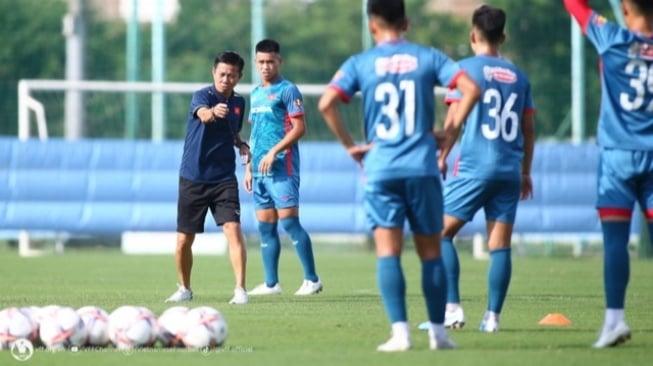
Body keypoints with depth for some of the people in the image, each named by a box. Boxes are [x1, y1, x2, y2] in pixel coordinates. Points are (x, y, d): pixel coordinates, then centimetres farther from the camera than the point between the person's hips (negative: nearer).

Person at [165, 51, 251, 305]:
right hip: (193, 179, -3)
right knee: (184, 240, 4)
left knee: (233, 230, -16)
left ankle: (240, 289, -15)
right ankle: (185, 289, 25)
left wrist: (242, 146, 5)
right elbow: (203, 114, -35)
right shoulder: (202, 96, -10)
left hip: (224, 179, 3)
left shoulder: (239, 103, 7)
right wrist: (213, 112, -59)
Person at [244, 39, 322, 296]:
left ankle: (312, 279, -9)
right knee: (265, 227, 7)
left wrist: (274, 152, -20)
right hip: (260, 170, 8)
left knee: (289, 222, -12)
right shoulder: (256, 93, 19)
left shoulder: (287, 90, -5)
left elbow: (299, 128, -12)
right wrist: (249, 167, 19)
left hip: (282, 167, -8)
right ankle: (271, 283, 10)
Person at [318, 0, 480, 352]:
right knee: (430, 252, 10)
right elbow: (471, 89, -6)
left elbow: (326, 103, -10)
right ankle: (438, 332, 11)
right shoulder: (427, 58, 5)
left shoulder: (360, 64, 3)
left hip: (380, 169, -1)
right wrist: (451, 131, 3)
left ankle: (400, 332, -10)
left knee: (388, 252, -1)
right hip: (423, 168, 1)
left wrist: (350, 145, 0)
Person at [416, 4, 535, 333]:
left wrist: (442, 156, 4)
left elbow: (454, 118, -6)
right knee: (500, 244, 4)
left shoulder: (466, 69, -1)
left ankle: (453, 309, -7)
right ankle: (492, 316, 0)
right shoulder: (518, 76, 12)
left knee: (441, 233, 4)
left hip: (474, 167, -4)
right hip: (510, 170, 4)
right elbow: (529, 130, 16)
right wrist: (526, 172, 24)